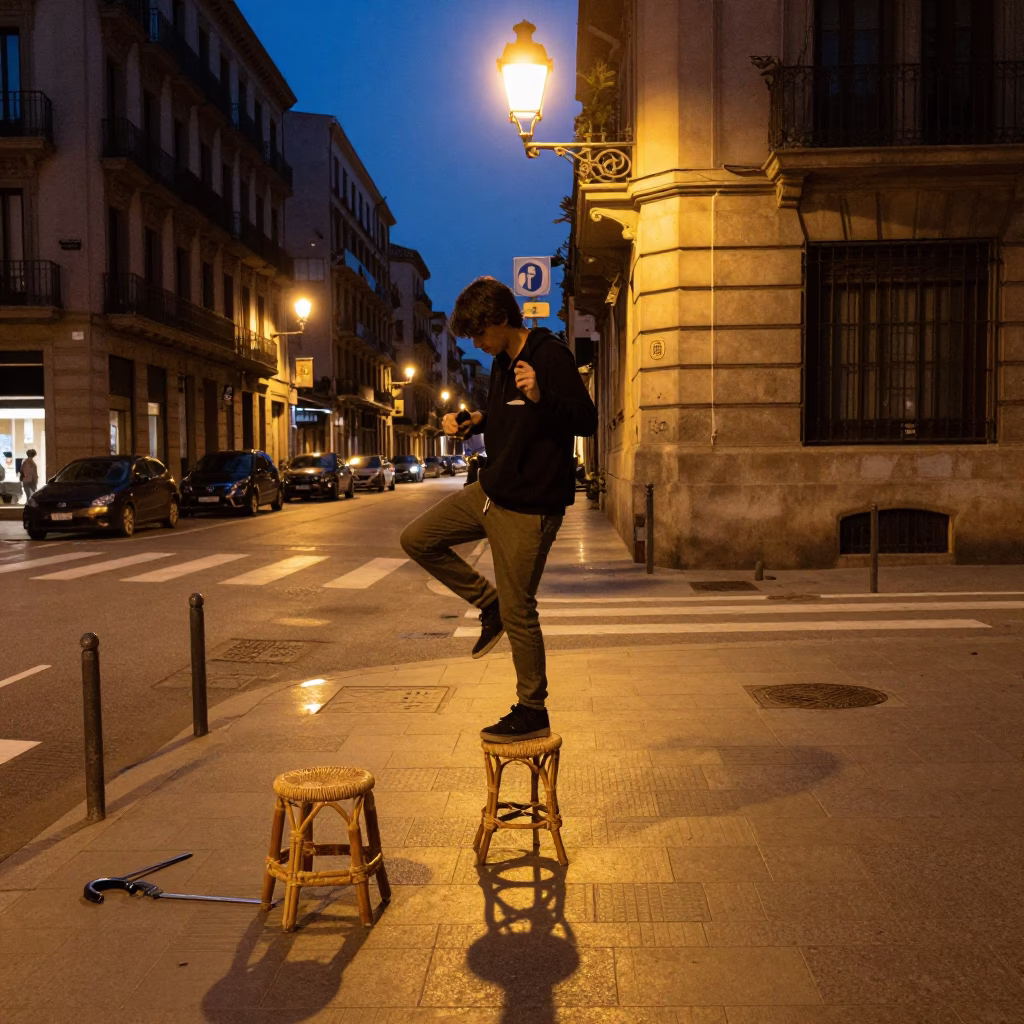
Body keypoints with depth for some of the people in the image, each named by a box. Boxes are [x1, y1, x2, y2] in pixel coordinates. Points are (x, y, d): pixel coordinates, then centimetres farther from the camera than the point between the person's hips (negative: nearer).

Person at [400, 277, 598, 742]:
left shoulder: (550, 357, -16)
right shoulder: (502, 363, 12)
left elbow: (587, 421, -22)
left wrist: (541, 397, -38)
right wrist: (474, 423, 8)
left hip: (529, 507, -9)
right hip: (492, 490, 9)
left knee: (518, 612, -2)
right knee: (418, 539, 10)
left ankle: (532, 713, 14)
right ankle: (489, 603, 19)